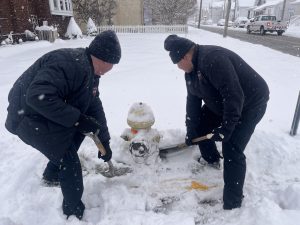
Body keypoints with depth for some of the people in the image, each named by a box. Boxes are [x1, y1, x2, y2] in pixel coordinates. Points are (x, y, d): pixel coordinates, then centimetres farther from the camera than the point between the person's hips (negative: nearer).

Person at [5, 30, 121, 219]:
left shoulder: (91, 71, 4)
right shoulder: (70, 64, -29)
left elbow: (95, 106, 8)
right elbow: (38, 97, -38)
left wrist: (105, 141, 9)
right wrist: (77, 118, -31)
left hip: (47, 114, 10)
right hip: (29, 117, -10)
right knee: (70, 162, -12)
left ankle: (52, 175, 30)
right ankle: (74, 213, 10)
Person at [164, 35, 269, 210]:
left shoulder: (213, 59, -32)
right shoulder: (192, 68, -1)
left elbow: (234, 96, -35)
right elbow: (193, 100, 2)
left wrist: (226, 128, -29)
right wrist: (191, 130, 1)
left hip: (250, 102, -9)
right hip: (221, 103, 9)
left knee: (232, 150, -13)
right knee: (200, 125, 12)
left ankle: (233, 203, 1)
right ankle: (212, 161, 38)